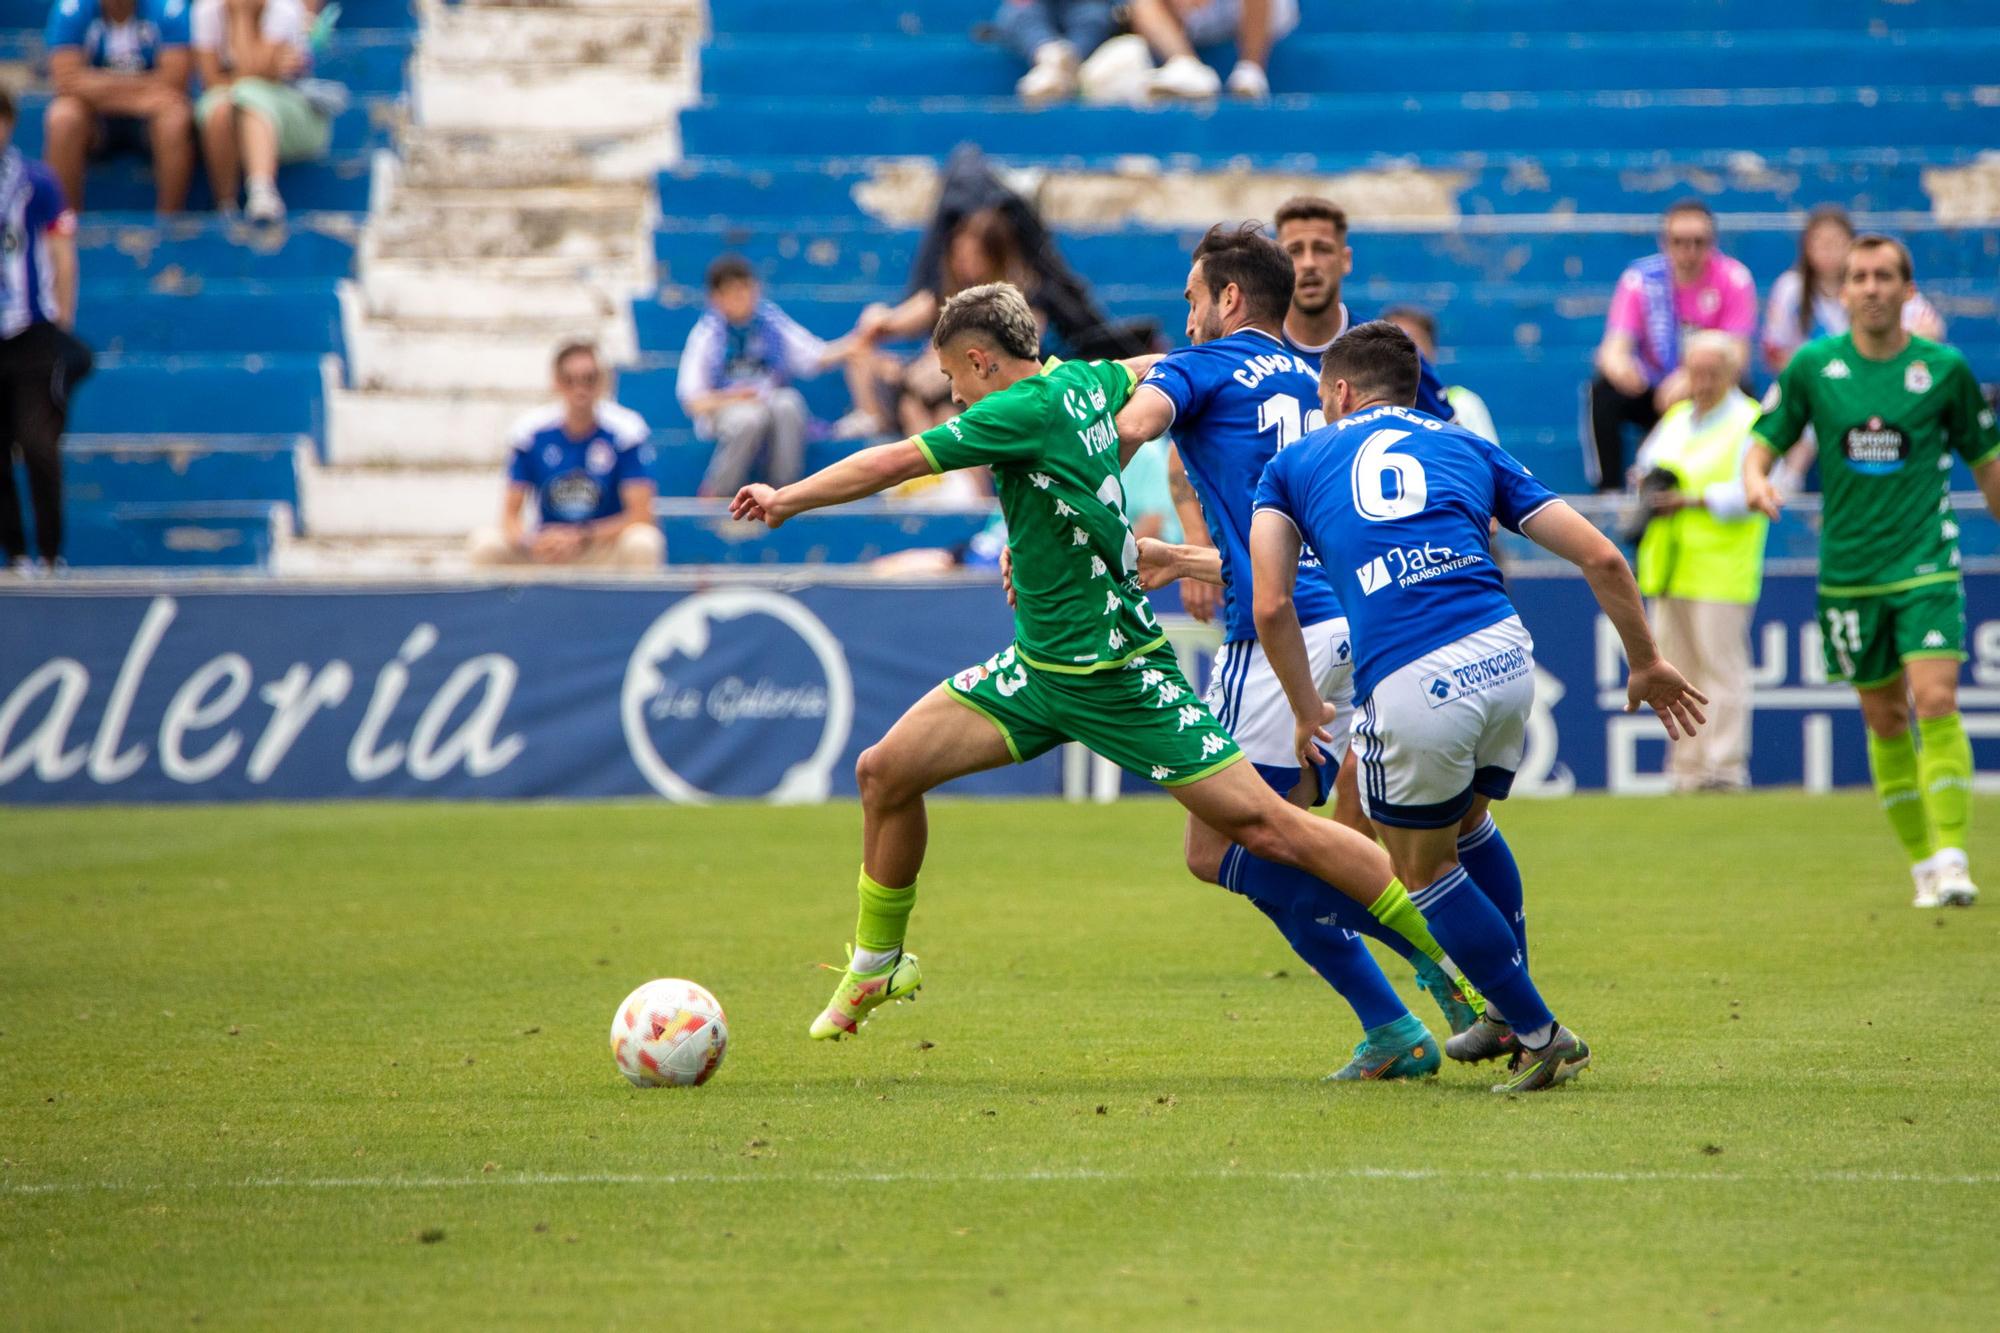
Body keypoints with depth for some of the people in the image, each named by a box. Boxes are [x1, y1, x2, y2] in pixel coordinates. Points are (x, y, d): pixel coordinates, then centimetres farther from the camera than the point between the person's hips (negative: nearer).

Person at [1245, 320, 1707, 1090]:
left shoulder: (1293, 464, 20)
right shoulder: (1469, 449, 24)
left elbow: (1271, 607, 7)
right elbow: (1600, 557, 18)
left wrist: (1306, 710, 22)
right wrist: (1646, 664, 30)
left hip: (1409, 688, -4)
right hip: (1503, 655, 4)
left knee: (1424, 870, 21)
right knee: (1466, 827, 32)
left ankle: (1540, 1036, 20)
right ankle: (1508, 1017, 40)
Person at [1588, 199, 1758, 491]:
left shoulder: (1733, 279, -10)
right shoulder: (1640, 278, -7)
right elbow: (1614, 348, -16)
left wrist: (1690, 381, -37)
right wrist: (1619, 367, -42)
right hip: (1651, 391, 1)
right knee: (1603, 393, -29)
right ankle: (1609, 494, -22)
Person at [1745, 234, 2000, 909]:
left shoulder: (1944, 368, -1)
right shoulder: (1813, 365, 1)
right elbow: (1763, 440, 6)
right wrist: (1755, 479, -16)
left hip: (1926, 562, -2)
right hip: (1849, 569, 2)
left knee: (1935, 701, -17)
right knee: (1884, 719, 7)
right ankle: (1921, 861, 18)